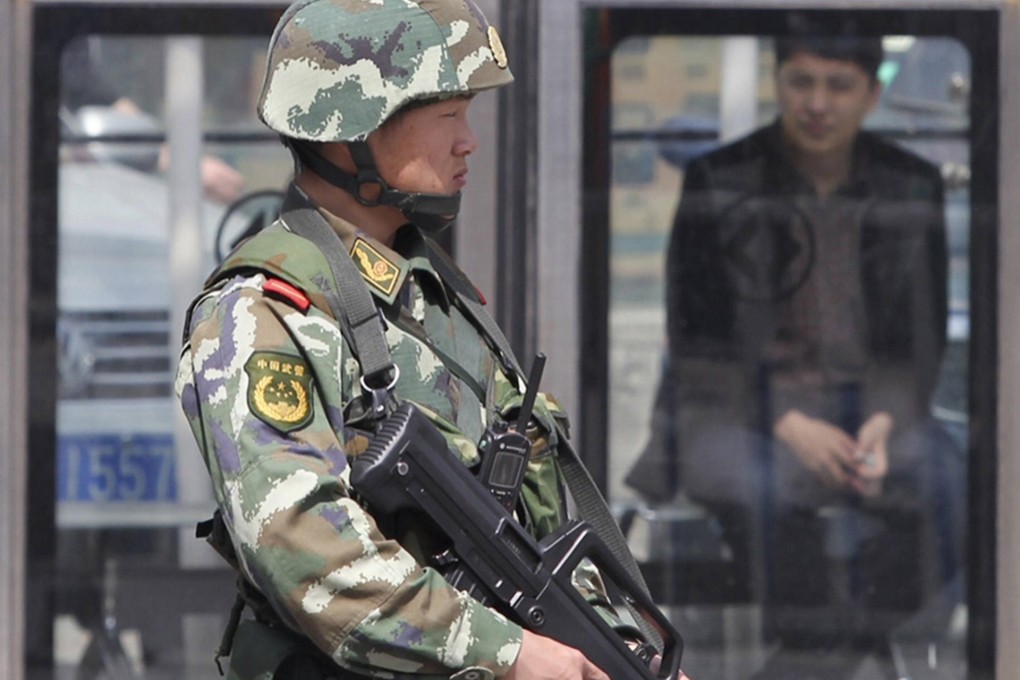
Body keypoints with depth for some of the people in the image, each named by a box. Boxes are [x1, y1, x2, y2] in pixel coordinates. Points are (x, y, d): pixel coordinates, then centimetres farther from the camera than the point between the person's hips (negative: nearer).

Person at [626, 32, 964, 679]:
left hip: (876, 410, 2)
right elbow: (695, 336, -3)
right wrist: (789, 426, -16)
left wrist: (886, 422, -12)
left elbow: (925, 336, 10)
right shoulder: (718, 182, 0)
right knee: (757, 489, -37)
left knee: (949, 487, -28)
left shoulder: (912, 186, 7)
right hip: (743, 405, -2)